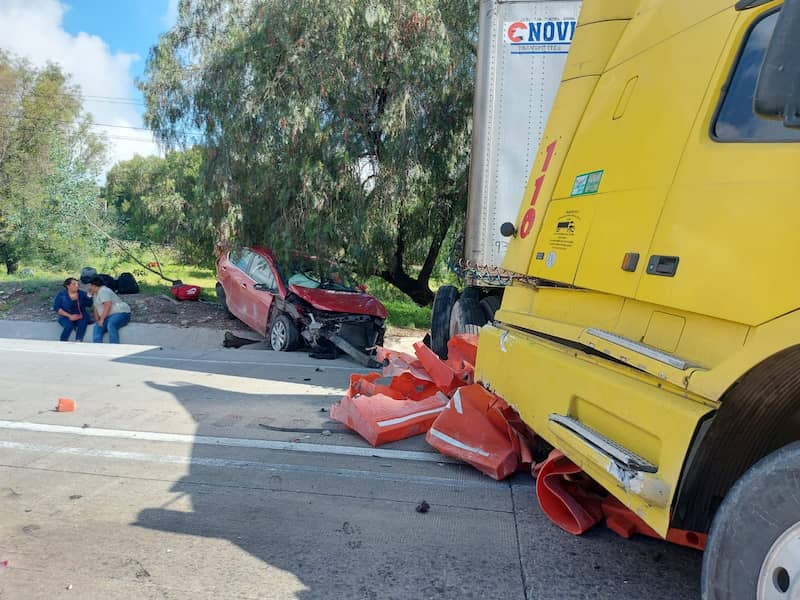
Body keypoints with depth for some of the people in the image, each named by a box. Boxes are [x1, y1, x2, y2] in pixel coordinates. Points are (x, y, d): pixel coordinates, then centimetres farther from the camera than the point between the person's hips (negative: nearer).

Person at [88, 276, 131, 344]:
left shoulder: (103, 291, -10)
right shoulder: (96, 294, 22)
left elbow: (108, 305, -22)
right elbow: (96, 309, 21)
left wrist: (101, 319, -19)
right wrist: (97, 320, 6)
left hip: (120, 313, -10)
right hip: (109, 317, 10)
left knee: (111, 325, -35)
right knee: (97, 328, -12)